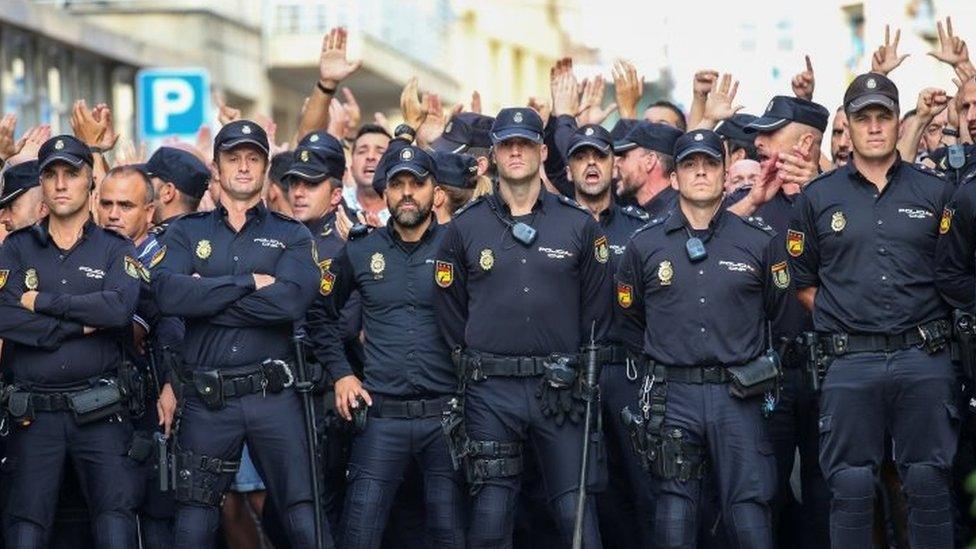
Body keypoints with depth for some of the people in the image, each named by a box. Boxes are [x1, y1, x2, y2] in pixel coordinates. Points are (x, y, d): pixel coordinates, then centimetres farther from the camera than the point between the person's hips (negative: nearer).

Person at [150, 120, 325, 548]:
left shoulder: (292, 236, 8)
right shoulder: (186, 232, 10)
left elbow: (291, 300, -13)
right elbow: (168, 294, -10)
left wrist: (207, 296, -9)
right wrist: (248, 282, -12)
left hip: (274, 397, -1)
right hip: (205, 400, 1)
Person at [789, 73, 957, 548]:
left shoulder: (934, 193, 8)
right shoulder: (818, 198, 7)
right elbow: (801, 280, 11)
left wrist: (925, 329, 3)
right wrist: (841, 318, 2)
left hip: (923, 360, 0)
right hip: (850, 364, 0)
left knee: (928, 483, 3)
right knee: (851, 487, 3)